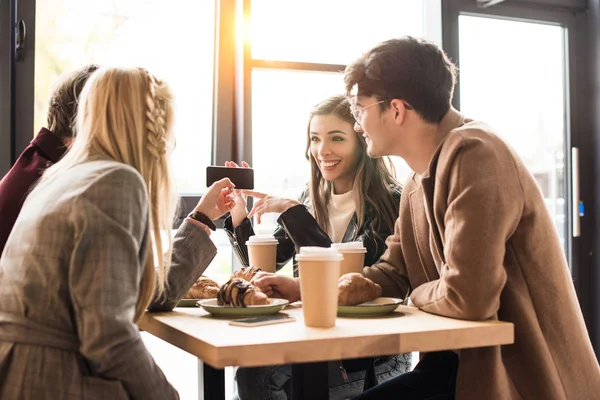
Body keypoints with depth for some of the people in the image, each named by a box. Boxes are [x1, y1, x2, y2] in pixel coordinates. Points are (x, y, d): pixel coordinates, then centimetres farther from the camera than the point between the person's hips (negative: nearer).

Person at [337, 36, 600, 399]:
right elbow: (394, 273, 14)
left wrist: (419, 296, -7)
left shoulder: (473, 155, -22)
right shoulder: (420, 180, 9)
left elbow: (467, 297, -30)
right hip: (466, 361, 8)